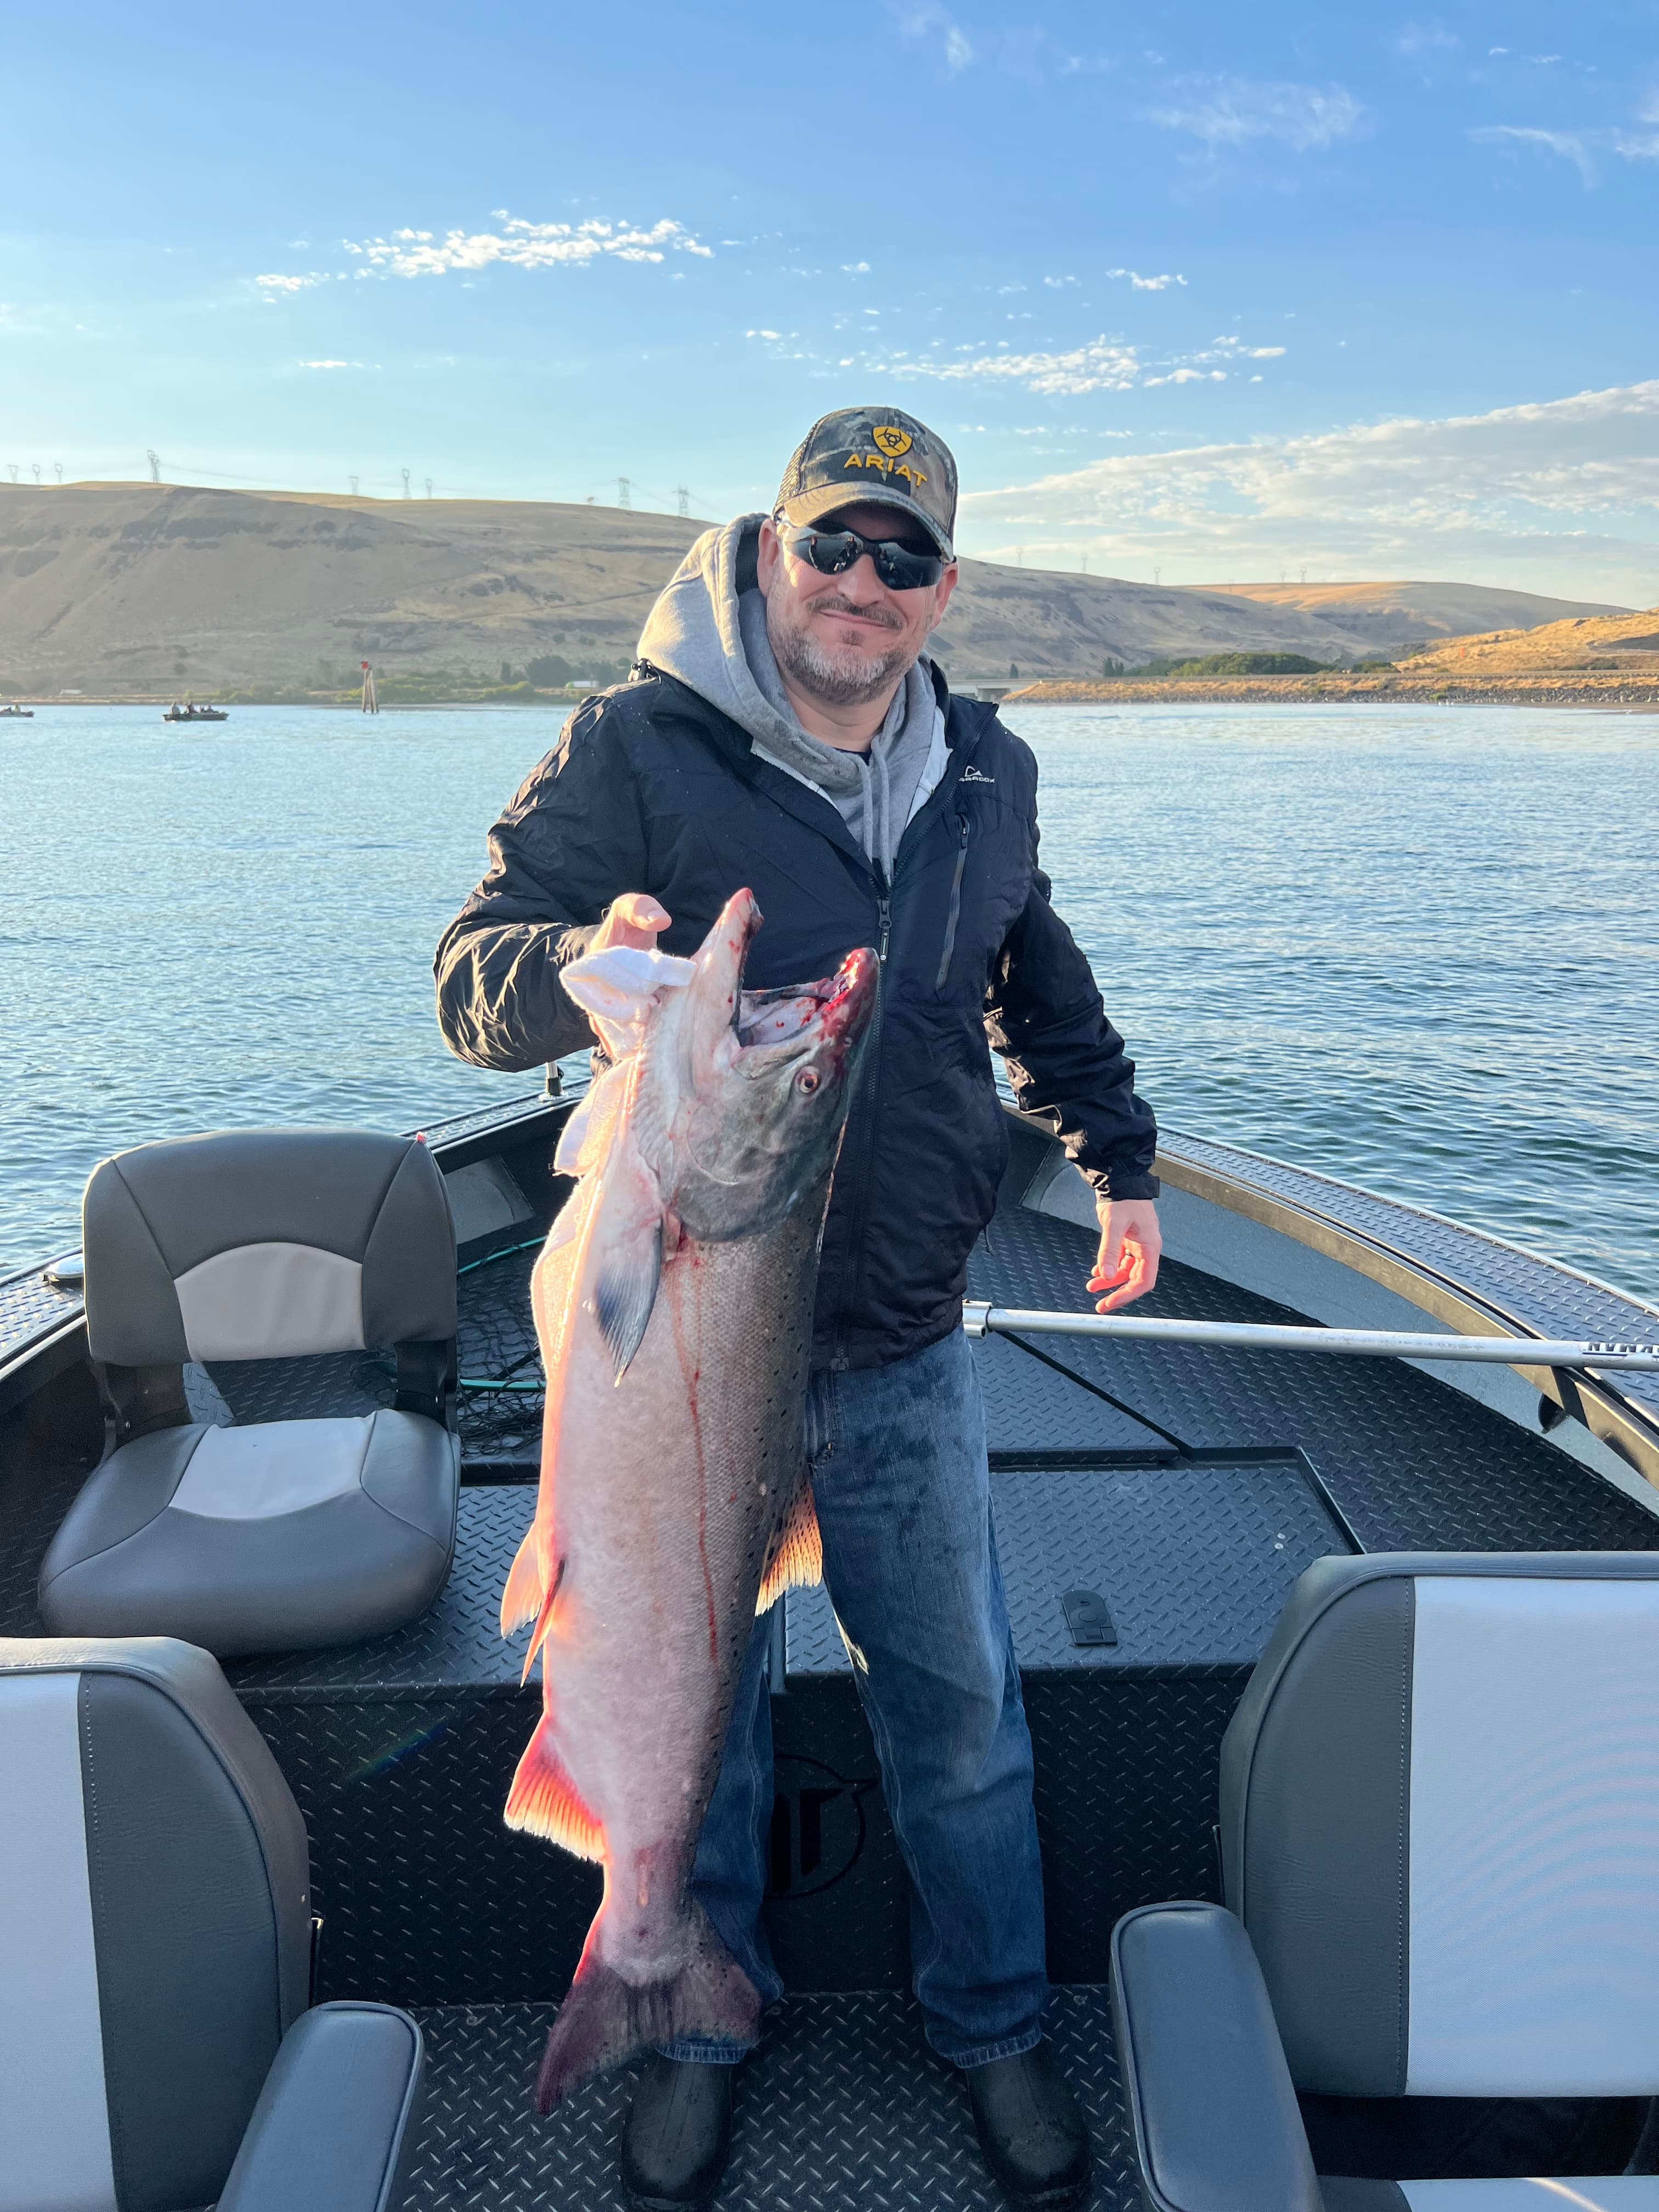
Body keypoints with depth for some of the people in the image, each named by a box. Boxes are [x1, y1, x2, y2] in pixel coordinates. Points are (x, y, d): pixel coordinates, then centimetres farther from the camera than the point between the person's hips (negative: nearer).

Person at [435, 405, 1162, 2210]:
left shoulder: (986, 775, 8)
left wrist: (1118, 1158, 24)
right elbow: (472, 984, -11)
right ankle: (697, 2030, 41)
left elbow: (1041, 983, 24)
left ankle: (994, 2031, 40)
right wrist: (585, 958, -33)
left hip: (903, 1351, 3)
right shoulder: (635, 746, -7)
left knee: (960, 1709, 14)